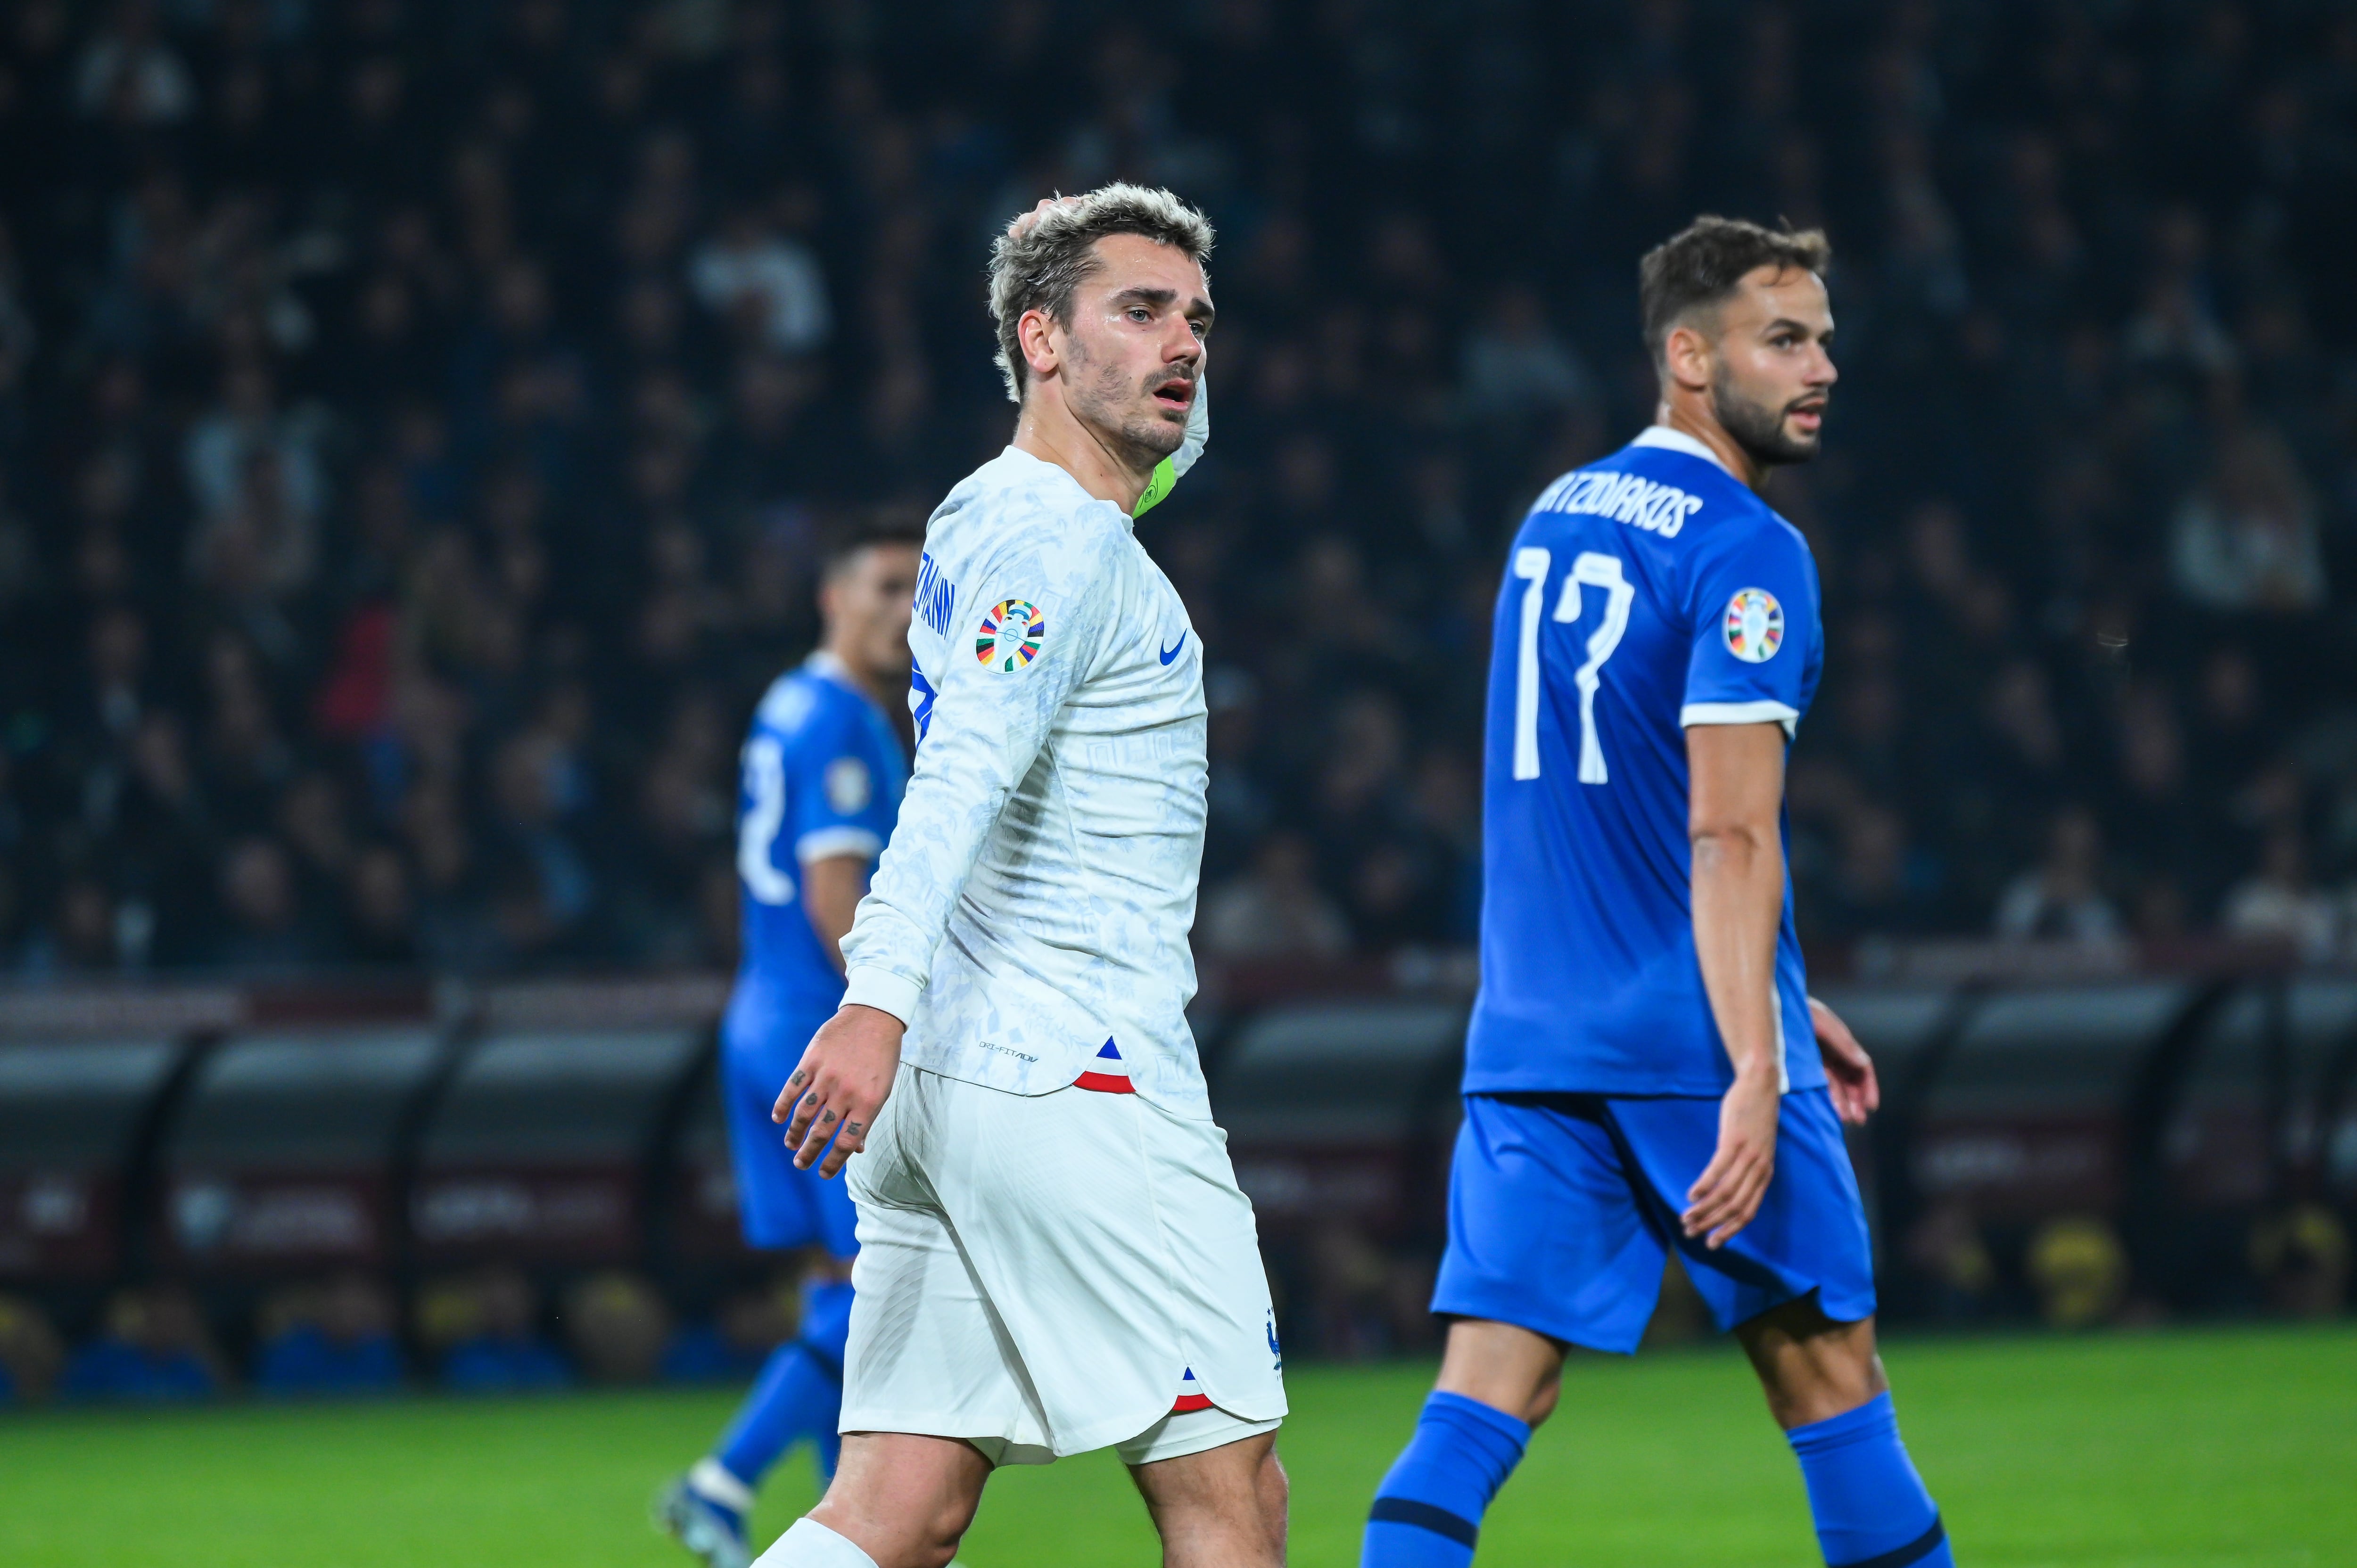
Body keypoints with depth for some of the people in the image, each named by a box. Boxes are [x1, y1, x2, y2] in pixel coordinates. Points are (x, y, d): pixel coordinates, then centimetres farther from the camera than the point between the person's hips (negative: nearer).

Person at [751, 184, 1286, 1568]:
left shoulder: (989, 518, 19)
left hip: (942, 1089, 9)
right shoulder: (1061, 542, -11)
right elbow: (963, 771, -26)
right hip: (1074, 1084, -9)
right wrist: (881, 998, -39)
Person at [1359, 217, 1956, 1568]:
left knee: (1484, 1405, -2)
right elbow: (1728, 833, -18)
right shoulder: (1745, 553, -10)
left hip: (1528, 1039, 7)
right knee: (1829, 1373, 7)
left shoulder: (1556, 518, 16)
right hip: (1695, 1044, -7)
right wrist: (1755, 1071, -21)